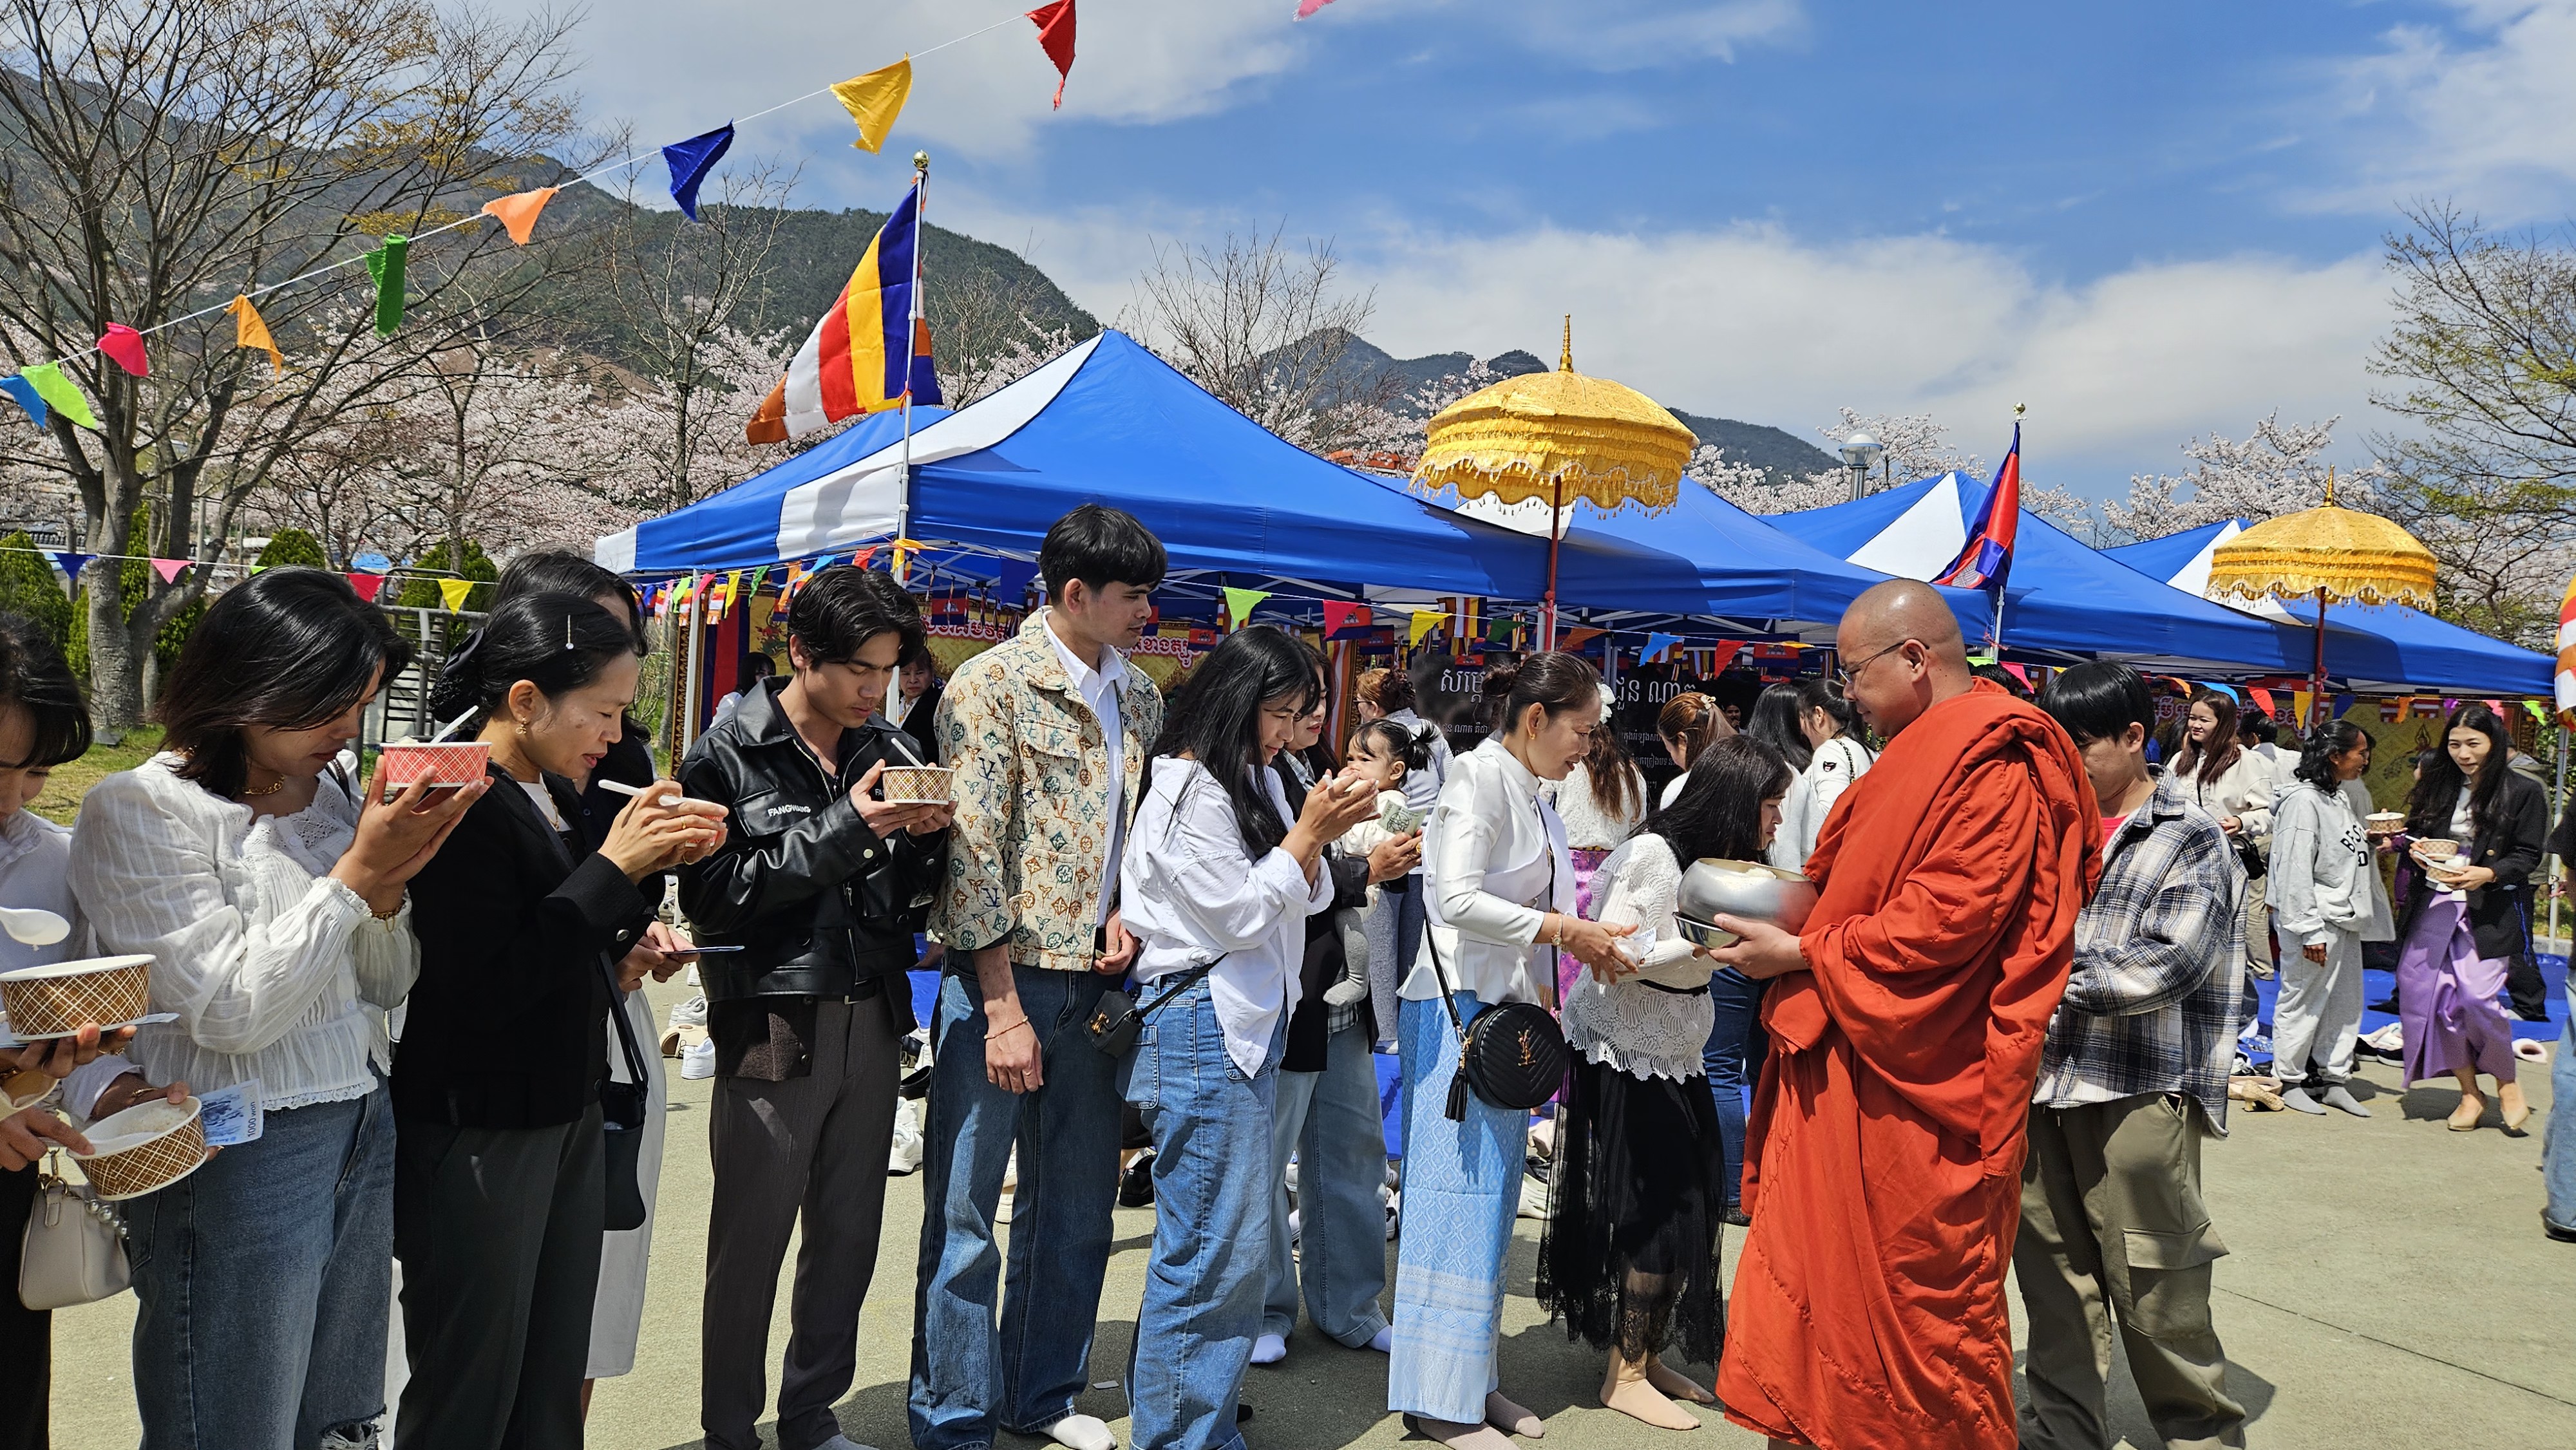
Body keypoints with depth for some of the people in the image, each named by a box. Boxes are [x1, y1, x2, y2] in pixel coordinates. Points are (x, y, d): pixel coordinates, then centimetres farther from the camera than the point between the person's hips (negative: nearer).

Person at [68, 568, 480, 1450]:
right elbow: (235, 1012, -17)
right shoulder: (138, 812, -12)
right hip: (241, 1155, -6)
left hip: (365, 1129, 6)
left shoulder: (337, 785, 5)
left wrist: (389, 887, -10)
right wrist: (357, 872, -16)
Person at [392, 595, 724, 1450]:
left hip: (568, 1114, 8)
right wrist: (611, 866, -21)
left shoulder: (555, 795, 6)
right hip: (480, 1135, -8)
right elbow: (484, 987, -24)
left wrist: (648, 864, -3)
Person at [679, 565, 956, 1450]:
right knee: (750, 1247, 6)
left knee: (849, 1239, 13)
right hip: (775, 1028, -5)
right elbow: (713, 896, -15)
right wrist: (841, 831, -20)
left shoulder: (884, 749, 8)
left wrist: (923, 839, -7)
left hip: (873, 1020, 5)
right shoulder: (729, 755, -7)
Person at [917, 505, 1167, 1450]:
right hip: (1001, 974, -6)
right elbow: (972, 853, -14)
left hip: (1095, 978, 7)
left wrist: (1125, 912, 0)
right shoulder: (993, 685, -10)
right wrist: (1003, 1008, -17)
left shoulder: (1137, 697, 11)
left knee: (1077, 1201, 15)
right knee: (966, 1211, 2)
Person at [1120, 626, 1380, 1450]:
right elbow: (1240, 915, -15)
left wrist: (1322, 836, -3)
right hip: (1204, 1025, -9)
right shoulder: (1187, 794, -13)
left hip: (1252, 1025, 10)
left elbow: (1304, 898, 15)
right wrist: (1310, 831, -11)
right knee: (1216, 1245, -4)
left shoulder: (1256, 784, 14)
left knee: (1236, 1236, 16)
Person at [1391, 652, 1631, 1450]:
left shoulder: (1531, 795, 15)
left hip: (1508, 1010, 9)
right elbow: (1457, 898, -21)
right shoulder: (1481, 774, -11)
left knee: (1492, 1198, 12)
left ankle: (1473, 1377, 22)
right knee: (1460, 1197, -4)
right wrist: (1560, 929, -16)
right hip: (1460, 1009, -9)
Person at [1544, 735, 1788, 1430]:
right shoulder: (1652, 854, -21)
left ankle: (1647, 1358, 22)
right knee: (1656, 1213, -4)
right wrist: (1702, 942, -29)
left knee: (1692, 1207, 8)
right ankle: (1625, 1374, 11)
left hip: (1676, 1059, 8)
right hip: (1623, 1059, -8)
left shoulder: (1720, 861, 4)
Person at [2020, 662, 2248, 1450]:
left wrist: (2056, 979, -17)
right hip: (2045, 1080, 5)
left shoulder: (2192, 838, -4)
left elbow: (2173, 960, -16)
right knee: (2050, 1266, 13)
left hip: (2138, 1089, -5)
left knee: (2151, 1281, 2)